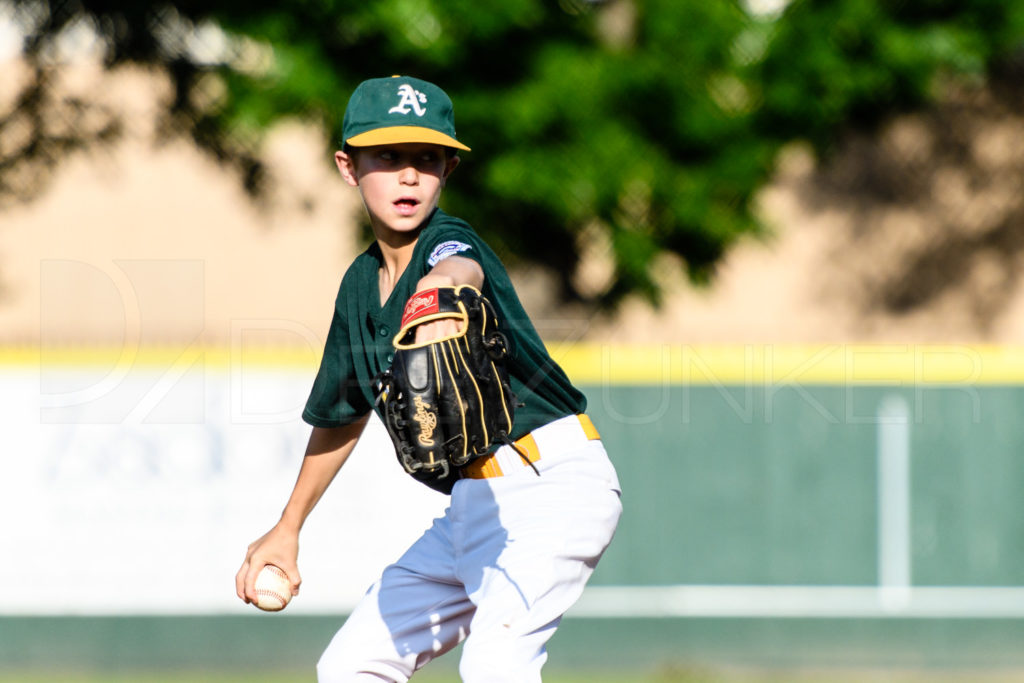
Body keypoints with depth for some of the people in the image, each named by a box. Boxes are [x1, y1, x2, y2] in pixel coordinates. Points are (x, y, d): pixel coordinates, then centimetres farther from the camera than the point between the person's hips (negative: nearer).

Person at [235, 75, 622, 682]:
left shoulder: (452, 240, -12)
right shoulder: (362, 286, 11)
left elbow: (459, 269, -41)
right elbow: (342, 413, 26)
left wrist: (442, 287, -66)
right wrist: (289, 529, 33)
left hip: (555, 481, -9)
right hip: (474, 501, 9)